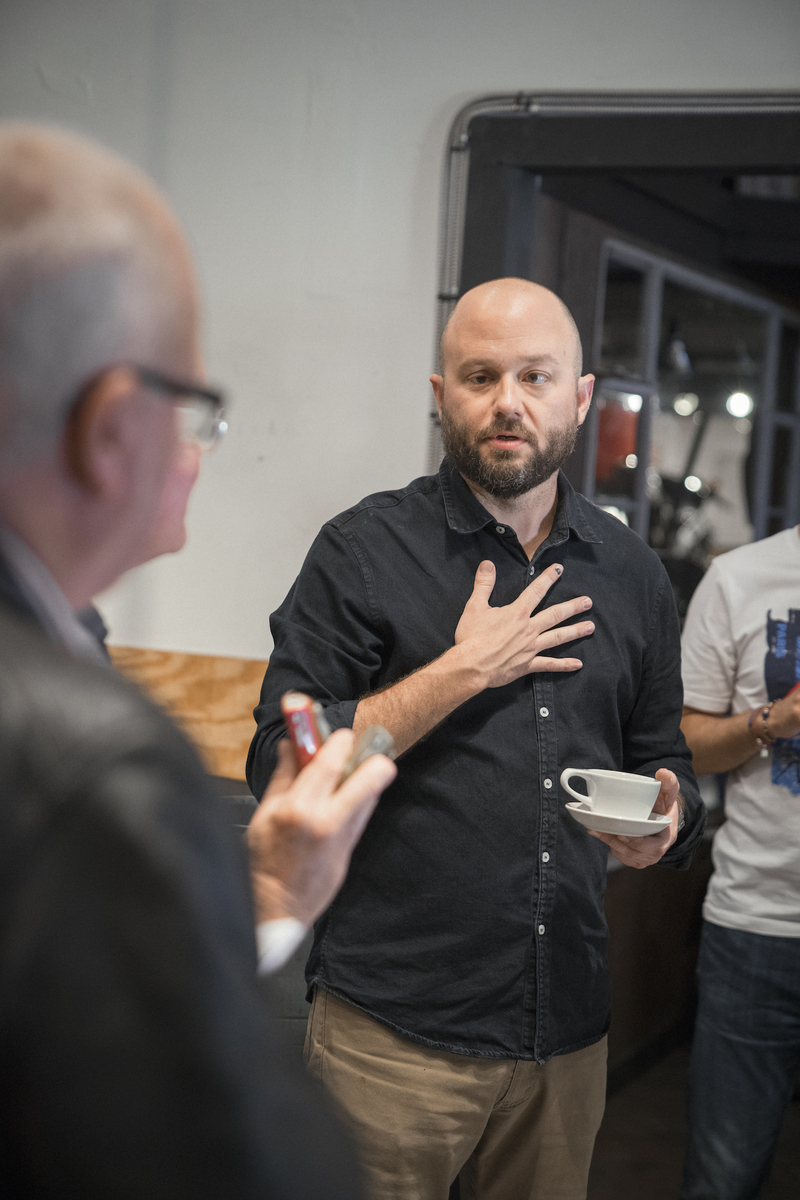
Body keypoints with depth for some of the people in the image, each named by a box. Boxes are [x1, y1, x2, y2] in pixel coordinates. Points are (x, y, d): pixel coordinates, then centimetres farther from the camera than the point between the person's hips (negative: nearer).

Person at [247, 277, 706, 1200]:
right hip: (394, 1030, -4)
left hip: (569, 1032, 4)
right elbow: (279, 770, -11)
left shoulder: (629, 573, 9)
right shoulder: (366, 551, -5)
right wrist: (463, 671, -15)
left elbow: (661, 759, 17)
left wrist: (664, 818, -7)